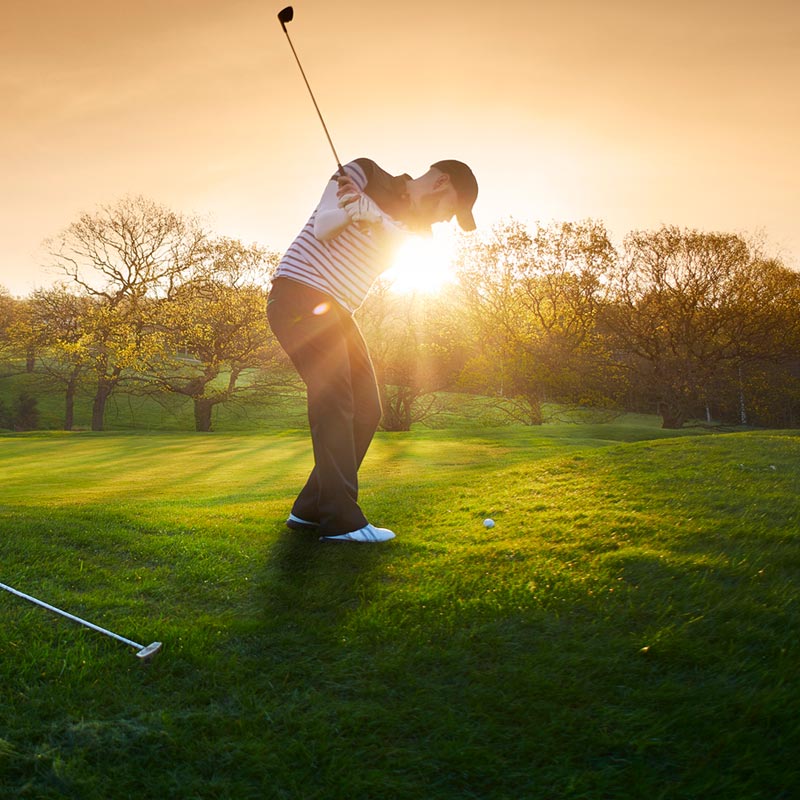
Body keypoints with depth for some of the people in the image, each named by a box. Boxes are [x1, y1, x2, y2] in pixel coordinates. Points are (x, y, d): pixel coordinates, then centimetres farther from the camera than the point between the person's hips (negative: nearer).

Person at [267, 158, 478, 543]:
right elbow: (321, 227, -8)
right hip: (299, 291, -8)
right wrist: (346, 212, -28)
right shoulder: (366, 173, -2)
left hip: (336, 310, 8)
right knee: (334, 398, -18)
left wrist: (373, 216, -28)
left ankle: (310, 510, 9)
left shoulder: (410, 226, 14)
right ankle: (342, 521, -17)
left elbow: (398, 241, -10)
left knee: (366, 409, 3)